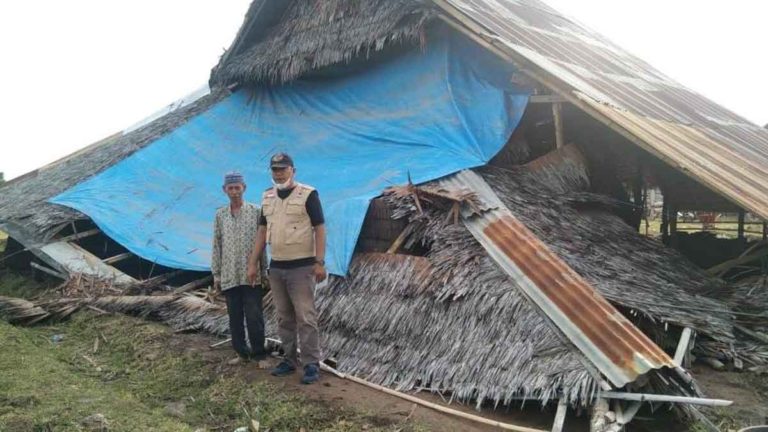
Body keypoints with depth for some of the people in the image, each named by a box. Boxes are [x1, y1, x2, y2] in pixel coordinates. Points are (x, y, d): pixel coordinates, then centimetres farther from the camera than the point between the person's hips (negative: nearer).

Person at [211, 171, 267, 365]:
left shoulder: (255, 212, 0)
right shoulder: (220, 215, 8)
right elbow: (216, 246, 10)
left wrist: (262, 269, -4)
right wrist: (216, 274, 7)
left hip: (252, 275, -3)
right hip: (229, 276, 3)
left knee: (254, 317, -1)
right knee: (235, 318, 9)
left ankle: (259, 354, 12)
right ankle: (241, 352, 23)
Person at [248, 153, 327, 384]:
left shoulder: (308, 194, -8)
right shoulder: (267, 197, 11)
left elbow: (319, 228, -9)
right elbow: (262, 231, 14)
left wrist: (320, 262, -16)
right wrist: (253, 263, 11)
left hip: (301, 267, -6)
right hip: (275, 267, 6)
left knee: (305, 316, -5)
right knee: (284, 317, 12)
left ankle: (312, 364, 2)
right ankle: (289, 360, 22)